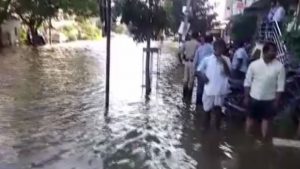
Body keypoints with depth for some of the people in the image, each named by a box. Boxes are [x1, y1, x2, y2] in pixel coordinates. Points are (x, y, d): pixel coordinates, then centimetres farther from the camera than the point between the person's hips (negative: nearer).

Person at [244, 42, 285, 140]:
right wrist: (246, 97, -2)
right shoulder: (254, 64, -9)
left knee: (266, 119, 12)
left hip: (269, 99, 0)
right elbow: (247, 82, -2)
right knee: (251, 118, 14)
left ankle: (264, 140, 27)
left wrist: (277, 101, -7)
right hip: (254, 97, 1)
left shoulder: (279, 66, -10)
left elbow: (280, 86, -6)